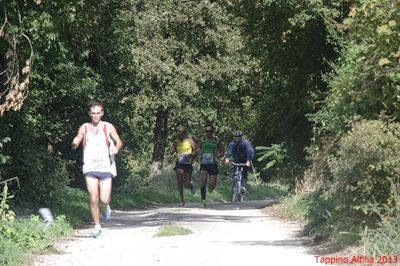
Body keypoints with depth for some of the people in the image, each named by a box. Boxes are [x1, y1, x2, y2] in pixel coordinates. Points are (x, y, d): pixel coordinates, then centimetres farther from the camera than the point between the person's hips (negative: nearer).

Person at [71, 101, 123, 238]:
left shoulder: (108, 127, 2)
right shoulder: (84, 128, 6)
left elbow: (119, 142, 9)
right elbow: (74, 146, 8)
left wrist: (116, 148, -14)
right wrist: (75, 142, -16)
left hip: (105, 167, -1)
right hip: (90, 168, 1)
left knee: (104, 199, -9)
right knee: (93, 200, -5)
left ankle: (107, 205, 28)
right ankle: (97, 227, 9)